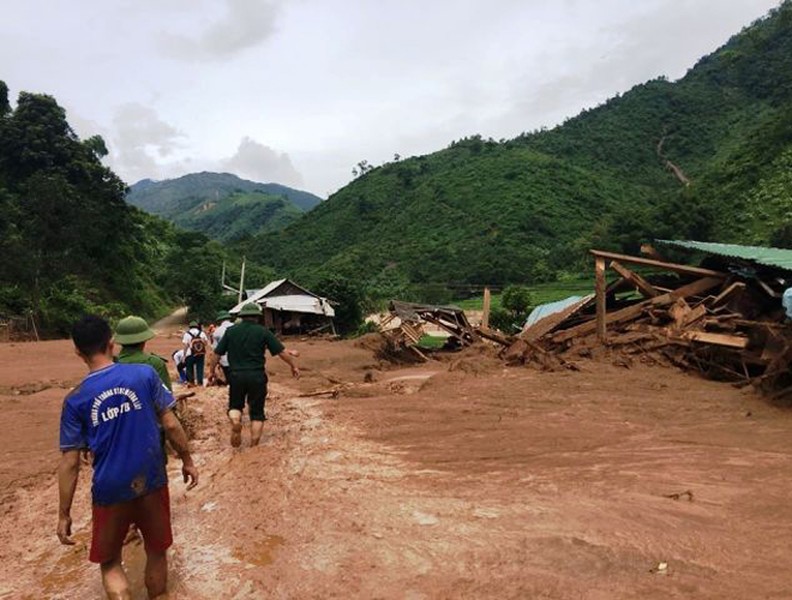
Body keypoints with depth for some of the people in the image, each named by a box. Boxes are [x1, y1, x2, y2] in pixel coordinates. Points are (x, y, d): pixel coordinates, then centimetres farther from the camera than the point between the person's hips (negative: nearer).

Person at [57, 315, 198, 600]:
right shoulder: (145, 373, -10)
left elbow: (70, 462, -6)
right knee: (157, 553, 20)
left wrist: (64, 514, 4)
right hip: (151, 482, 1)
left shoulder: (75, 399, -9)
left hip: (110, 491, 0)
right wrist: (187, 461, 7)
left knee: (109, 562, 19)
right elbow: (171, 424, -7)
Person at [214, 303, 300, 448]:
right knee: (257, 412, 10)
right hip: (257, 376, -1)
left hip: (236, 375, 2)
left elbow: (217, 353, 7)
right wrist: (294, 366, 10)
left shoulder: (230, 330, 3)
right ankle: (254, 446, 9)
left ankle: (235, 421, -10)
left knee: (235, 405, 22)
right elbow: (281, 352, -3)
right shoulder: (263, 331, -3)